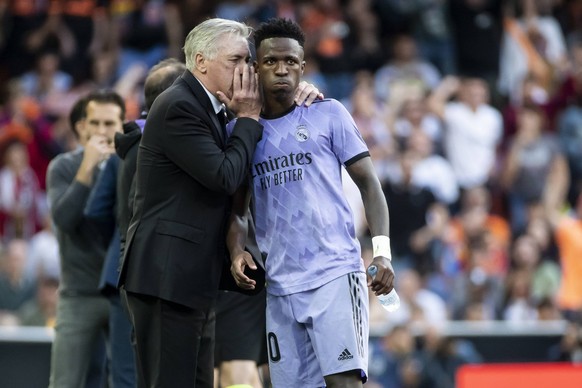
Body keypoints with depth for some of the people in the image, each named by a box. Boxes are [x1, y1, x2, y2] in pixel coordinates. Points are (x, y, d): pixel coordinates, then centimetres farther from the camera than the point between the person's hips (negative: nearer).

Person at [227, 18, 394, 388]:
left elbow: (368, 182, 4)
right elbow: (238, 209, 17)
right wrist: (237, 250, -4)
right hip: (280, 285, 4)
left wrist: (382, 251, -9)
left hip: (336, 273, -4)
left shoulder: (328, 115, 3)